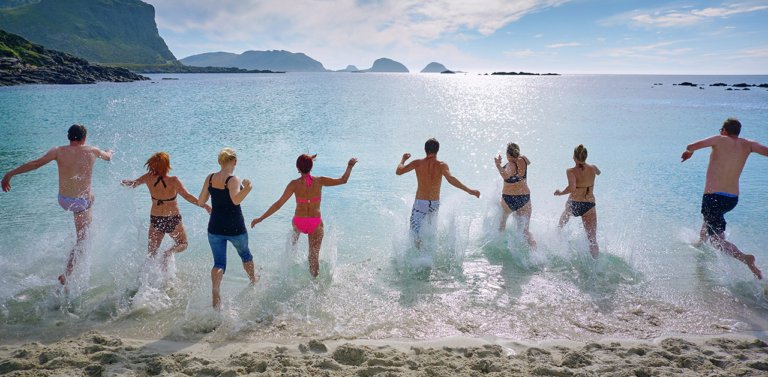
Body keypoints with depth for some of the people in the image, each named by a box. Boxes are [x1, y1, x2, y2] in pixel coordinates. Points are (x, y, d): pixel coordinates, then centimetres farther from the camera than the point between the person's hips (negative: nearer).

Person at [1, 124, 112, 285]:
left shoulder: (59, 151, -7)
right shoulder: (92, 151, -5)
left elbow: (35, 163, -15)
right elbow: (108, 157, 16)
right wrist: (109, 152, 40)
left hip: (63, 200, 3)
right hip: (81, 202, -3)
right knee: (81, 241, 9)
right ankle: (66, 274, 1)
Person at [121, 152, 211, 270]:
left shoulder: (149, 178, -8)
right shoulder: (173, 181, -19)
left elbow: (132, 183, 9)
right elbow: (187, 196, -25)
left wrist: (125, 182, 31)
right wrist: (205, 205, -19)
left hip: (155, 219, 3)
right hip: (173, 220, -3)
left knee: (151, 253, 17)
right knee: (183, 244, 19)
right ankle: (169, 253, -11)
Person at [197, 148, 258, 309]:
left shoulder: (210, 178, -2)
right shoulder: (233, 179, -17)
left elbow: (200, 202, 5)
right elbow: (236, 200, -35)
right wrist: (247, 188, -38)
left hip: (215, 229, 3)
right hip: (235, 228, -3)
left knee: (219, 263, 6)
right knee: (245, 254, 24)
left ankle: (215, 293, -16)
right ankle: (253, 279, 47)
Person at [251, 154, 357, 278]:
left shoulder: (294, 184, -13)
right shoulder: (319, 181, -10)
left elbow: (279, 204, -14)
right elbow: (343, 180, 1)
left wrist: (260, 218, -9)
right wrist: (350, 166, 16)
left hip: (299, 223, 1)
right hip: (316, 224, -1)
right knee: (314, 255, 14)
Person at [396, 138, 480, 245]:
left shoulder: (418, 163, -6)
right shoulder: (442, 165, -9)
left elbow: (398, 171, -3)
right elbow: (450, 179, -25)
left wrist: (403, 159, 16)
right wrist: (469, 191, -25)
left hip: (420, 203, -1)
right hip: (435, 204, 1)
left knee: (414, 228, 10)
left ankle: (419, 240, -14)